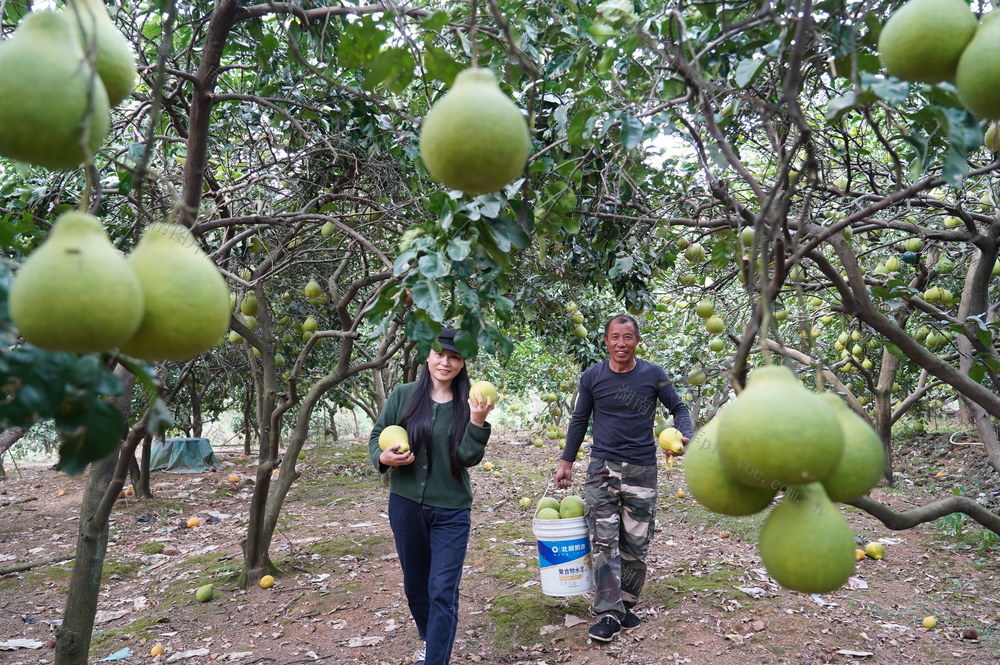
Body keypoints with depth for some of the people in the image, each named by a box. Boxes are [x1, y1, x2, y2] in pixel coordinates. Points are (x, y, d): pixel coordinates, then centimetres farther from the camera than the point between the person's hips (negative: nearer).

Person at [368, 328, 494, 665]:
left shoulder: (467, 404, -6)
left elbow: (469, 458, -12)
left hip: (451, 511, -2)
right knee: (415, 585, 19)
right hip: (406, 505, 2)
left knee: (443, 592, -4)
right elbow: (377, 435, 4)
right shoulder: (404, 395, -4)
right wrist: (382, 457, -16)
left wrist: (477, 421, -26)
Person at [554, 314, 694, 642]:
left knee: (636, 542, 7)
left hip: (642, 468, 1)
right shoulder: (592, 376, -1)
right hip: (602, 467, 0)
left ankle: (625, 604, 23)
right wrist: (566, 461, 9)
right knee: (604, 540, -7)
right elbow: (579, 419, 9)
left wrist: (685, 437, -16)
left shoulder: (653, 374, -3)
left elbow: (678, 409, 5)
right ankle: (608, 613, -1)